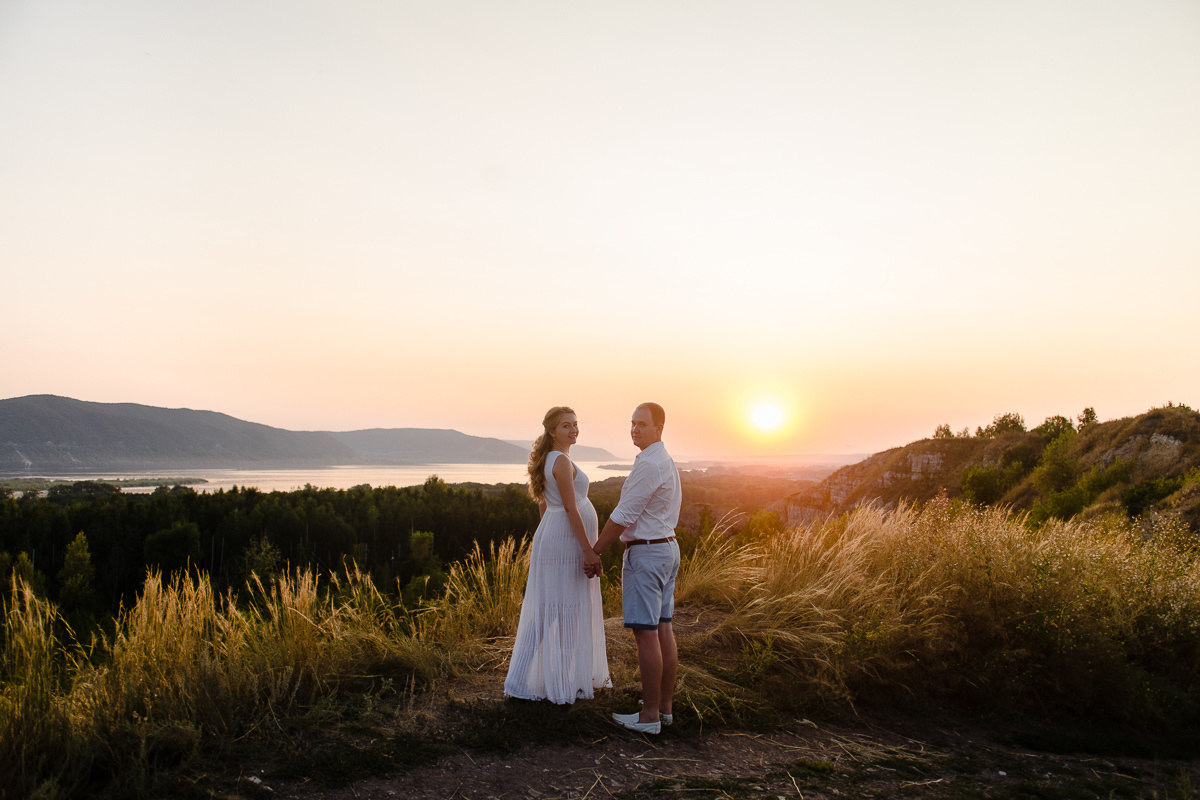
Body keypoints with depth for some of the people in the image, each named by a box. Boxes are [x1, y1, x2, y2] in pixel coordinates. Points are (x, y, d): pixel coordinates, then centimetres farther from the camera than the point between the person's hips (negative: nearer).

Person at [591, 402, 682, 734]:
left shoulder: (648, 465, -19)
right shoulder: (668, 463, 14)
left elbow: (623, 516, -17)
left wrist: (594, 551, -7)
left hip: (644, 553, -10)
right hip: (668, 548, 10)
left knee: (645, 634, -5)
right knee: (663, 629, 12)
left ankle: (649, 715, 0)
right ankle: (664, 705, 18)